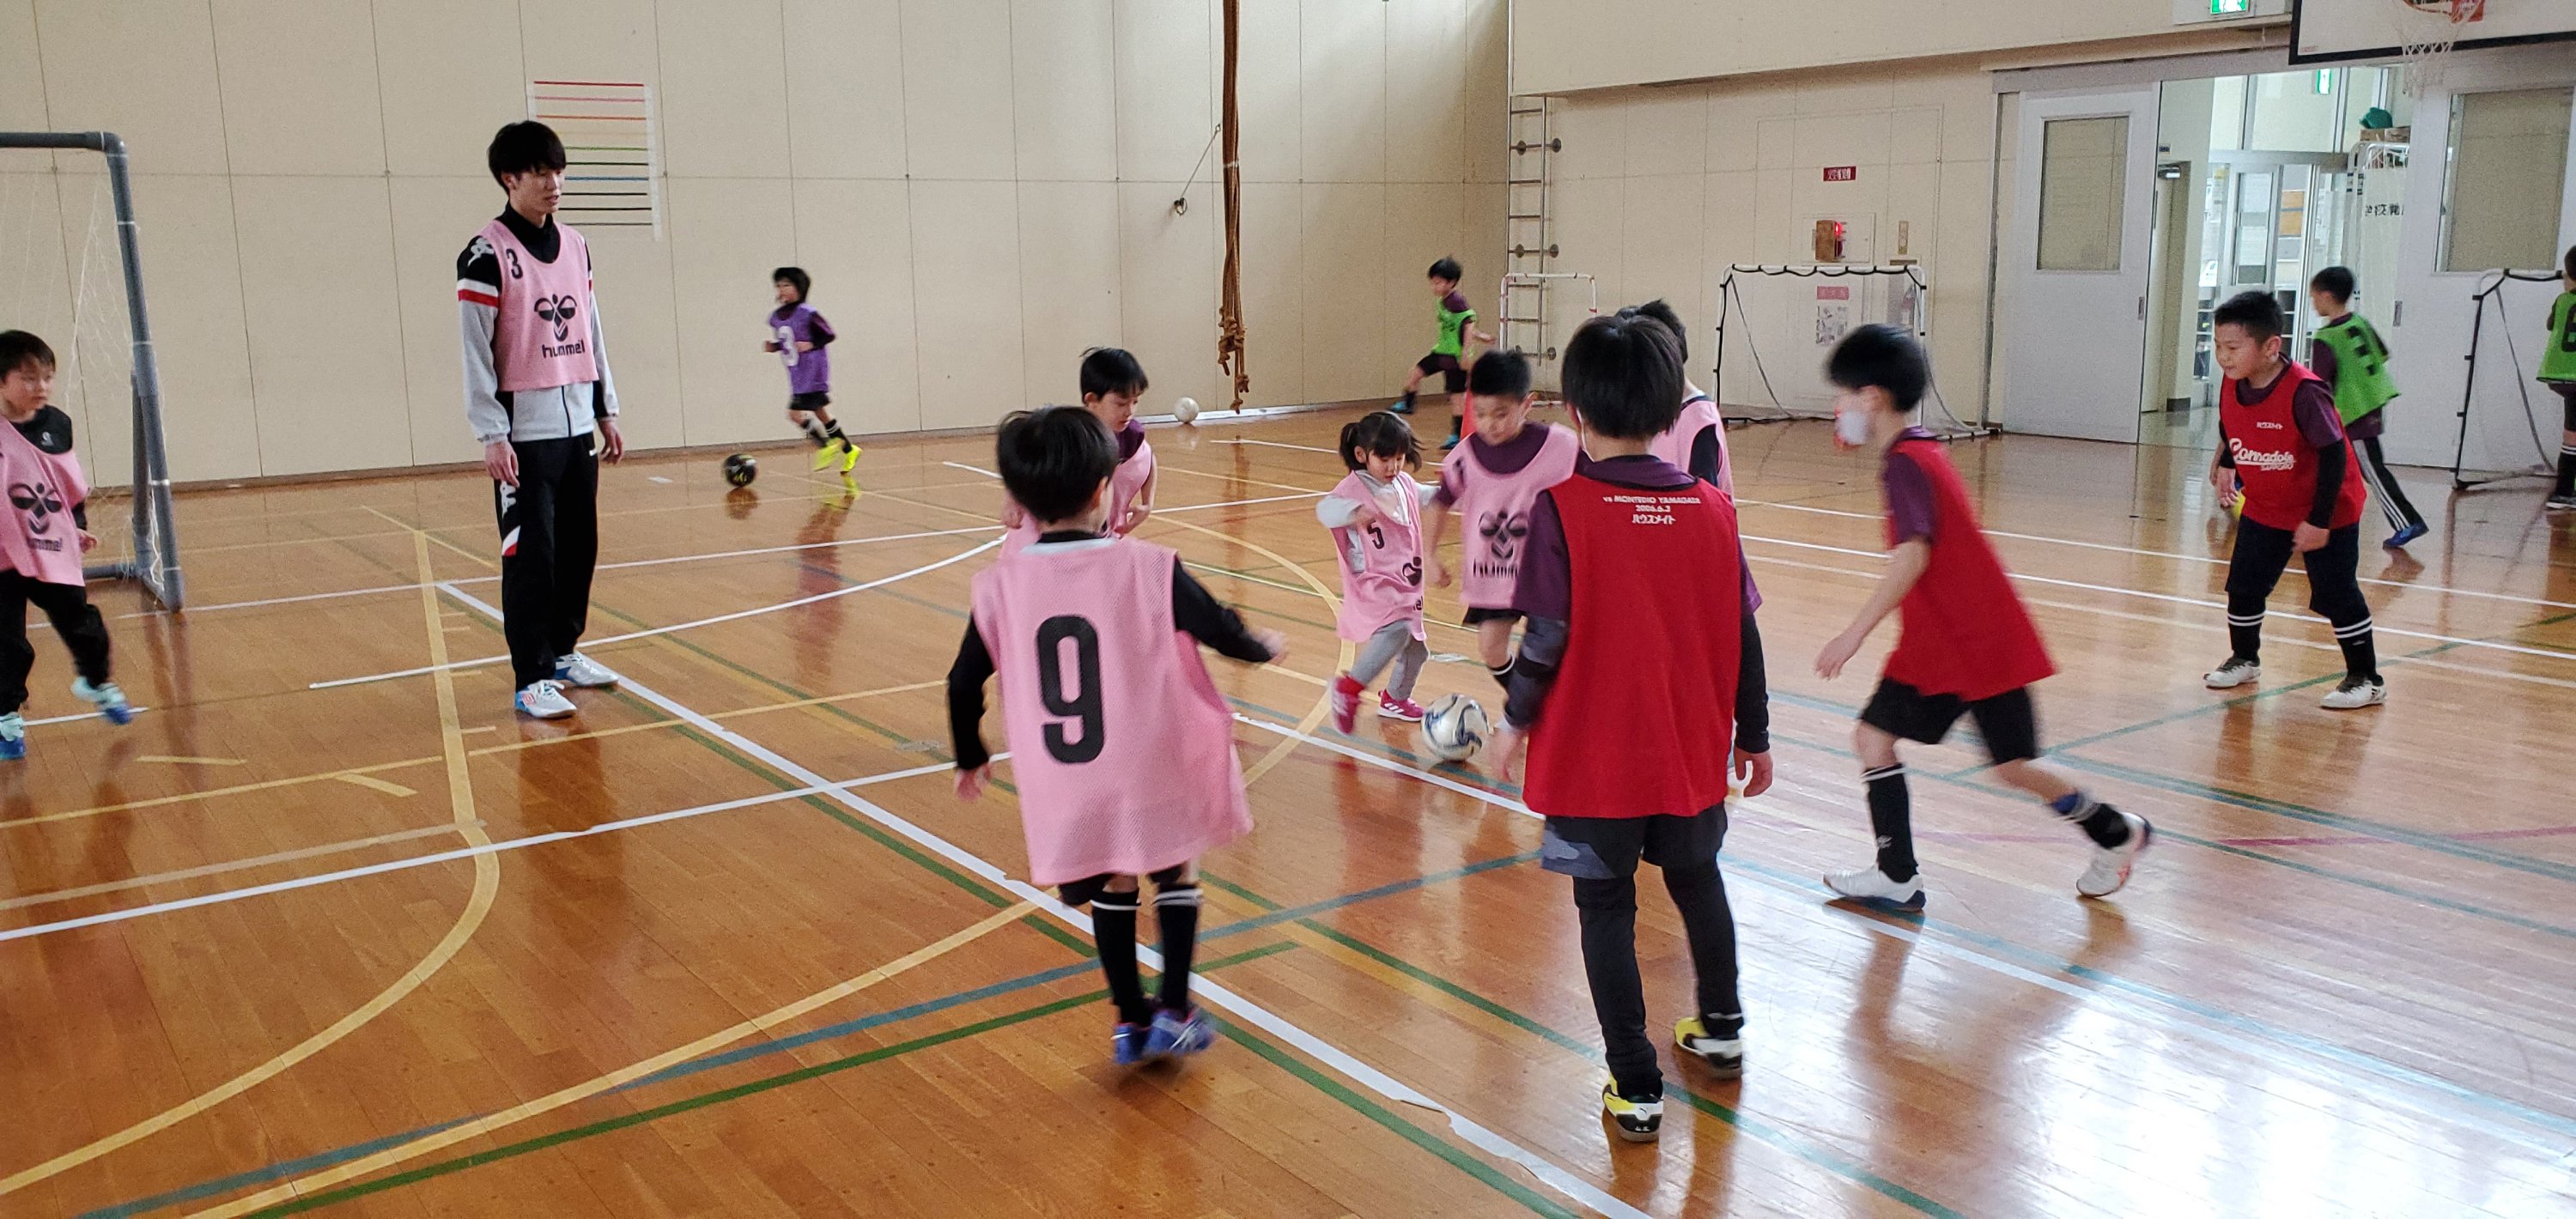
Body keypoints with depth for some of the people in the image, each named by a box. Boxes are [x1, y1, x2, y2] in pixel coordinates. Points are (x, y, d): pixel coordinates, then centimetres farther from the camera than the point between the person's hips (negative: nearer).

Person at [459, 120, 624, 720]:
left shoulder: (575, 245, 12)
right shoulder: (487, 254, -8)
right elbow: (475, 351, -11)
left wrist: (606, 411, 16)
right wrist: (492, 435, -15)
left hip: (578, 426, 7)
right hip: (525, 434, -6)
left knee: (578, 546, 11)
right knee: (531, 554, -5)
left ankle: (563, 651, 26)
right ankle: (532, 678, 0)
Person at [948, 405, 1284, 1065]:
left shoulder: (999, 584, -5)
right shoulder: (1147, 567, -13)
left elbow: (963, 684, 3)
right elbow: (1225, 634, -5)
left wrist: (971, 758, 20)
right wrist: (1267, 646, 18)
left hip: (1063, 787, 2)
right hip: (1155, 773, -2)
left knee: (1112, 888, 22)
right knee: (1177, 874, 21)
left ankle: (1130, 1021, 29)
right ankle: (1173, 1014, 21)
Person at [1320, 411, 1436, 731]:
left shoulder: (1404, 485, 8)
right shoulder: (1354, 488, -17)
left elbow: (1426, 497, 31)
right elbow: (1325, 509, -37)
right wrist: (1354, 512, -54)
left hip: (1406, 584, 8)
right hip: (1372, 584, -8)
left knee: (1415, 650, 19)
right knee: (1397, 629, -33)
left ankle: (1395, 698, 46)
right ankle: (1349, 686, -19)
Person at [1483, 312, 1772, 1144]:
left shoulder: (1563, 507, -16)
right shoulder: (1712, 508, -4)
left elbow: (1548, 639, -17)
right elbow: (1743, 637, 1)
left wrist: (1516, 721, 0)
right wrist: (1754, 736, 14)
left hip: (1593, 759, -4)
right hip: (1691, 753, 4)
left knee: (1607, 910, 10)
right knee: (1697, 881, 26)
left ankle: (1635, 1089, 14)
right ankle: (1720, 1031, 44)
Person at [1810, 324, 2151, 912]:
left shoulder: (1905, 464, -20)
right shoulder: (1918, 451, 10)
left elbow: (1912, 556, -31)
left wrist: (1855, 634, -31)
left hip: (1981, 642, -9)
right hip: (1934, 643, 9)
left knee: (2013, 766, 2)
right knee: (1872, 736, 3)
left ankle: (2116, 833, 26)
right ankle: (1896, 878, 7)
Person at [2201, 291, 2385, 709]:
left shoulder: (2302, 392, -30)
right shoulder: (2231, 387, -9)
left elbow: (2334, 453, -26)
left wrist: (2319, 520, -25)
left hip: (2325, 512, -6)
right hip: (2263, 509, 6)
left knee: (2337, 596, 0)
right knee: (2243, 586, 7)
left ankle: (2366, 680, 12)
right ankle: (2244, 660, 28)